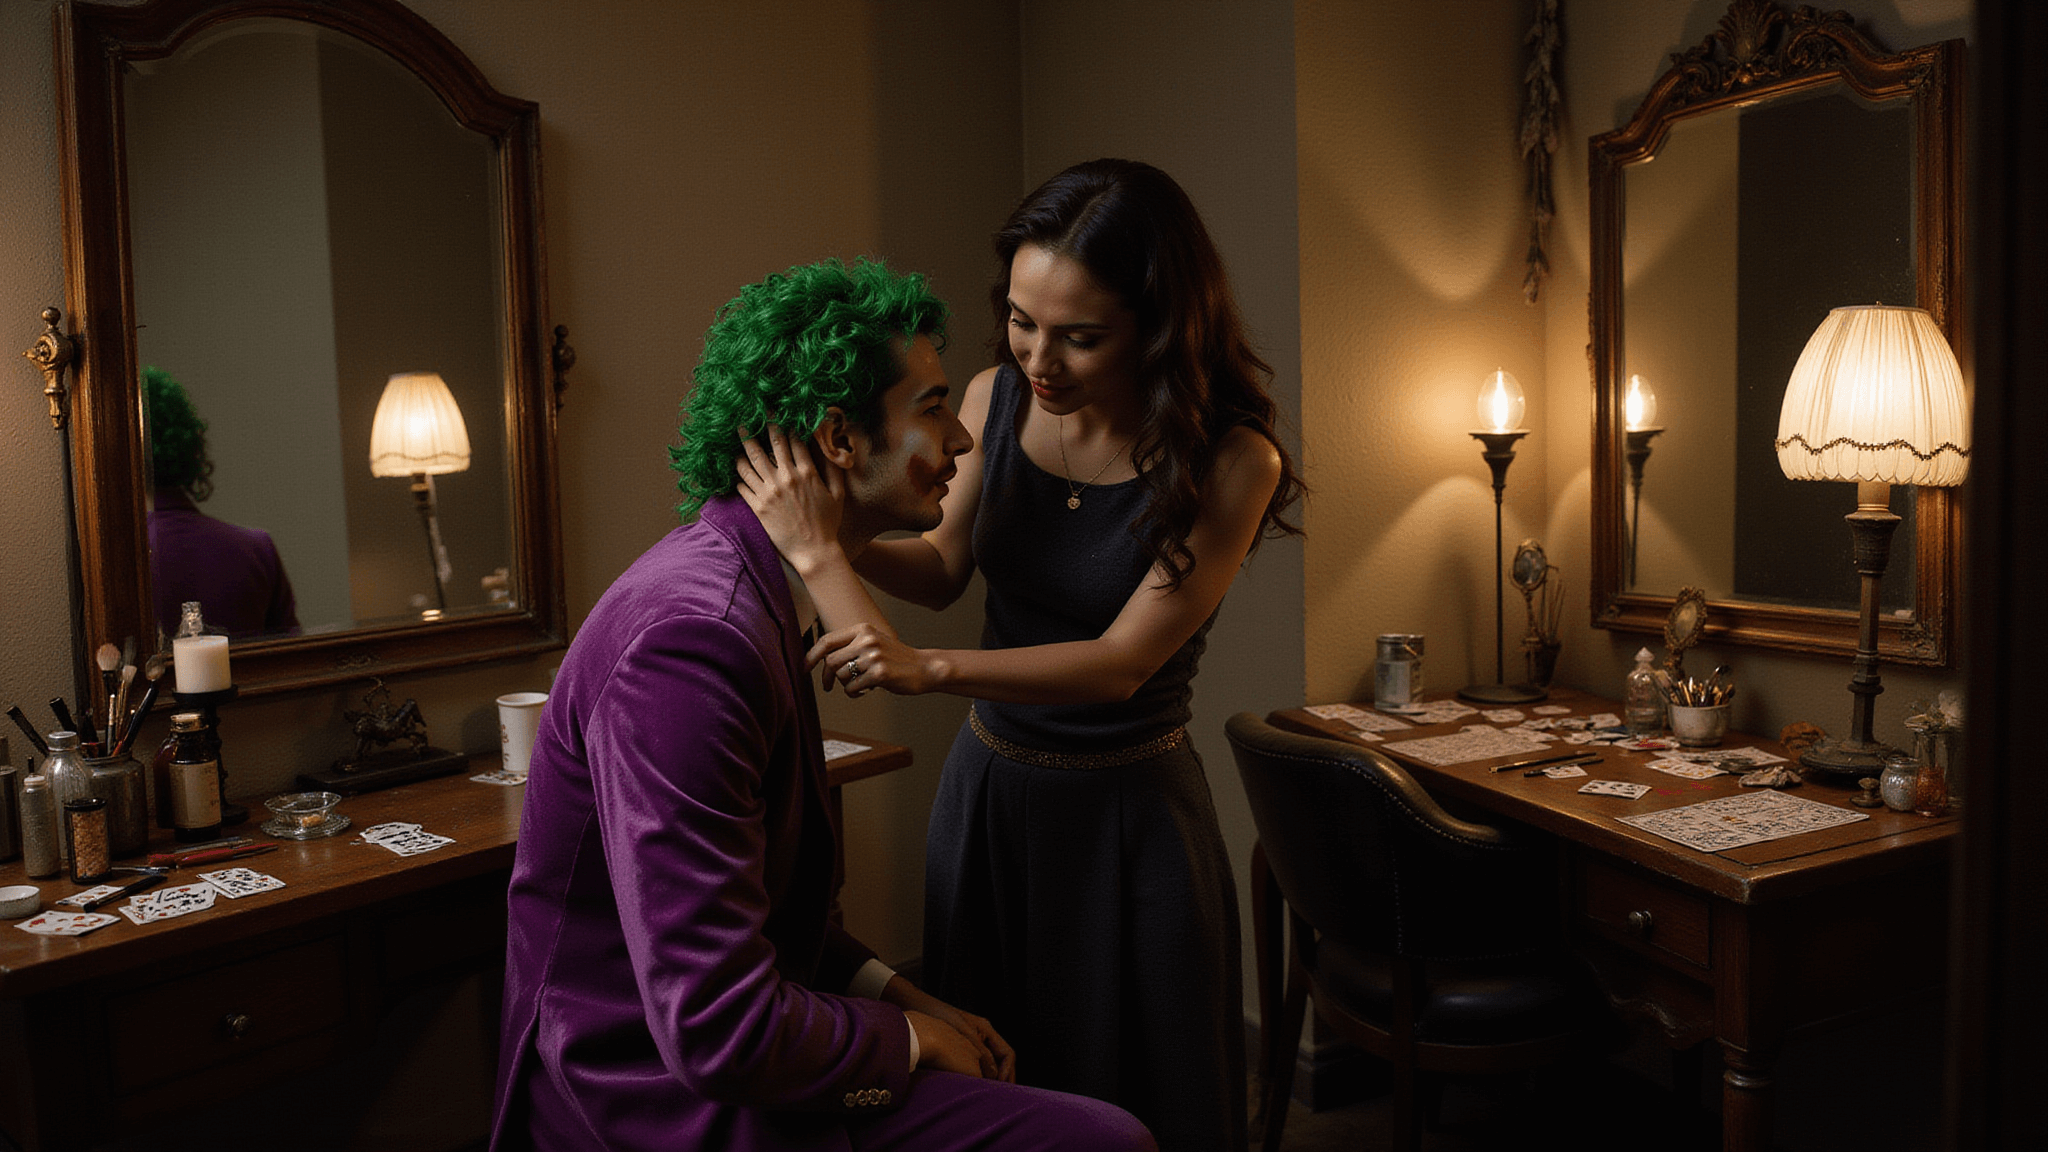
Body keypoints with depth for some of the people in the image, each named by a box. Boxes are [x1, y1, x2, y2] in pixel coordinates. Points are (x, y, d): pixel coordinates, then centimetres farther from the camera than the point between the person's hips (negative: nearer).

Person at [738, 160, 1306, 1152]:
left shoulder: (1231, 460, -20)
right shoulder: (996, 398, -7)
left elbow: (1124, 659, -23)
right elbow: (944, 570, 4)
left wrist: (926, 668, -33)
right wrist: (834, 542, -15)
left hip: (1129, 811, -4)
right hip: (987, 784, 4)